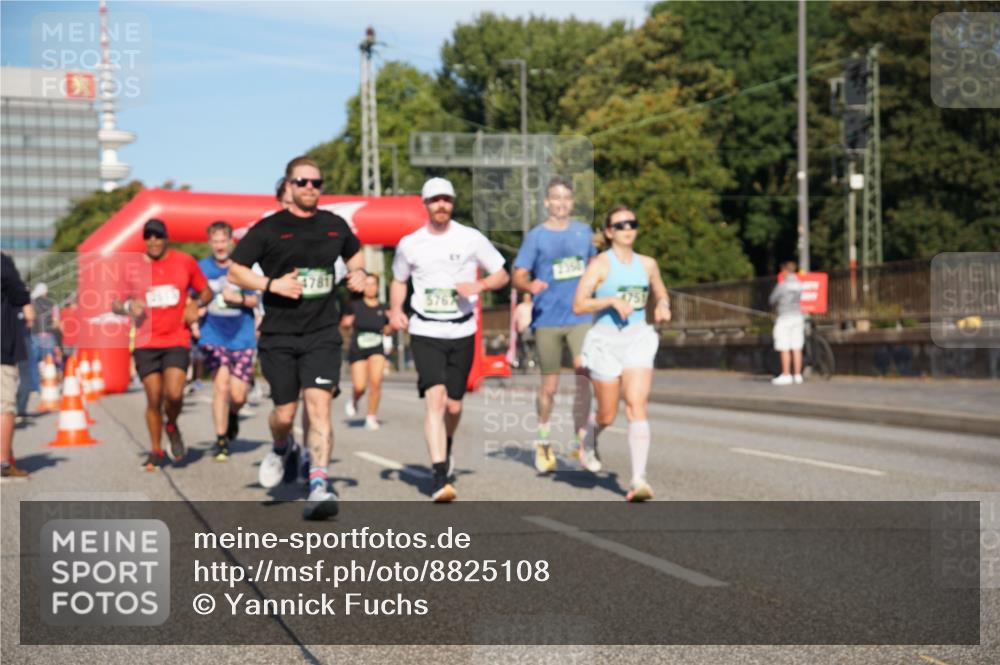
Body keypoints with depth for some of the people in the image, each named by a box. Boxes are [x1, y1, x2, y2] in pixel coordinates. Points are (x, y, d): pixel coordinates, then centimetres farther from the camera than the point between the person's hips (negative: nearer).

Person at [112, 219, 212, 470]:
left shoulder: (185, 262, 4)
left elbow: (206, 291, 15)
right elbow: (116, 303, 9)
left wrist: (196, 304, -5)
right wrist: (128, 306, -13)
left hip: (177, 341, -1)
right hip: (146, 343, 1)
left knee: (174, 394, -17)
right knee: (153, 399, 1)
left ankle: (172, 427, 16)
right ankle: (156, 450, 19)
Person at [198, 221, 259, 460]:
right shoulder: (201, 268, 4)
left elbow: (255, 300, 4)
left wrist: (239, 298, -15)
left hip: (242, 338, 0)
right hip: (213, 337, 0)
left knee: (237, 395, -2)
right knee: (221, 386, -14)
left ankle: (232, 415, 35)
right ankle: (221, 440, 0)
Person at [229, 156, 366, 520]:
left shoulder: (335, 226, 9)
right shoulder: (268, 229, -1)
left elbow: (355, 253, 29)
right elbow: (235, 272, 1)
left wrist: (358, 273, 7)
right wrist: (271, 285, -14)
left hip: (322, 333, 1)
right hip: (278, 336, -1)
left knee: (319, 405, -13)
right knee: (285, 413, 3)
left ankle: (318, 488, -16)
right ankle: (282, 449, 39)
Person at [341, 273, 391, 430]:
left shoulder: (382, 309, 4)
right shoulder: (355, 305, 0)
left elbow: (386, 330, 16)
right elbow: (343, 324, 11)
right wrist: (346, 322, -11)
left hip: (377, 349, 1)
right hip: (357, 350, -1)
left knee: (375, 382, -17)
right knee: (360, 387, -9)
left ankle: (371, 417, 0)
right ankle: (353, 400, 29)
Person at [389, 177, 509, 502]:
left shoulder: (471, 239, 1)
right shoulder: (410, 244, 4)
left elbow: (502, 275, 7)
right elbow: (399, 280, 20)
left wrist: (479, 285, -13)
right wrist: (395, 310, 1)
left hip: (461, 333, 1)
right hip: (425, 332, -1)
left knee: (453, 405, 8)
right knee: (435, 397, -18)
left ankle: (446, 449, 43)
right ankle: (440, 479, -23)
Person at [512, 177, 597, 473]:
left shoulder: (583, 231, 8)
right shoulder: (536, 236, -1)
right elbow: (518, 276, -6)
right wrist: (530, 285, -26)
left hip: (580, 317, 2)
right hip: (547, 319, -2)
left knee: (583, 376, -11)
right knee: (549, 385, 5)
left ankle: (581, 444, -2)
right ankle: (543, 443, 22)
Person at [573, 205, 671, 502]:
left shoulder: (648, 264, 9)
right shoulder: (600, 264, -4)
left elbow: (661, 294, 24)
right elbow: (578, 305, -10)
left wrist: (663, 306, 2)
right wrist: (612, 300, -21)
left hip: (638, 339, 2)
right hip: (605, 341, -2)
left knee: (637, 405, -16)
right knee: (607, 415, 7)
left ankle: (638, 479, -20)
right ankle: (590, 439, 44)